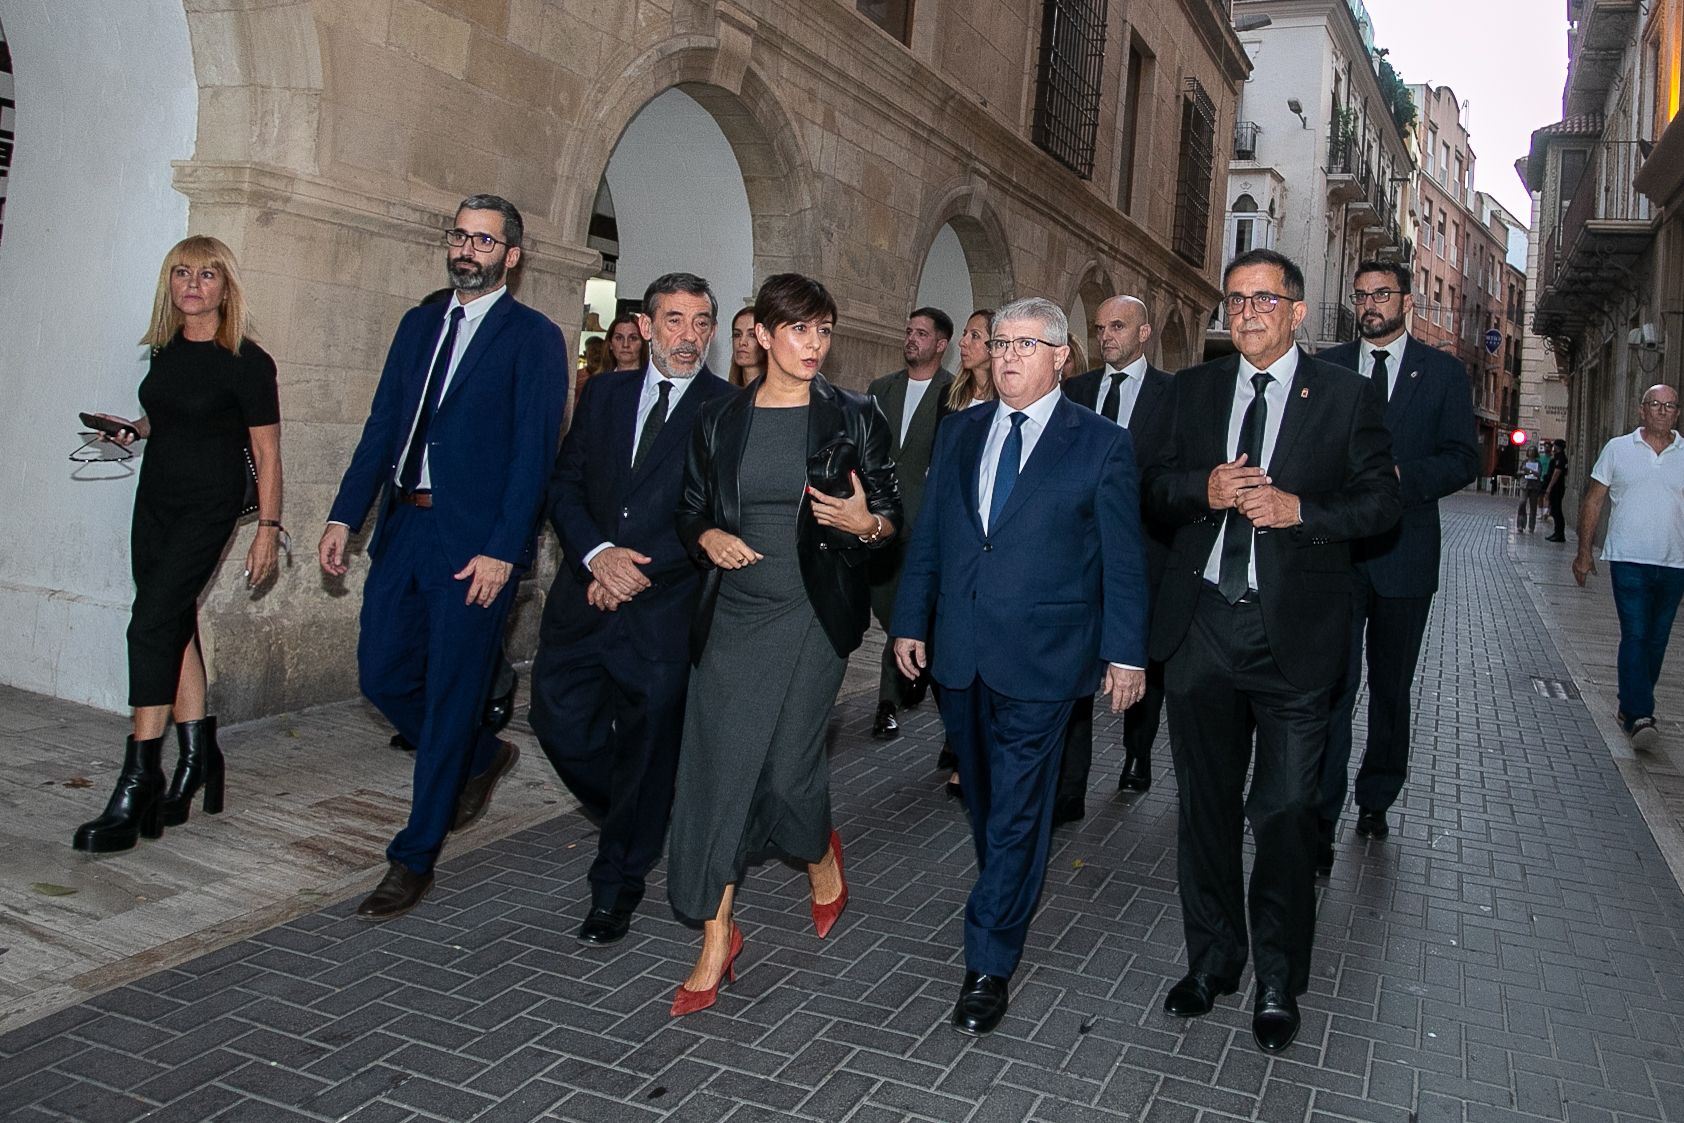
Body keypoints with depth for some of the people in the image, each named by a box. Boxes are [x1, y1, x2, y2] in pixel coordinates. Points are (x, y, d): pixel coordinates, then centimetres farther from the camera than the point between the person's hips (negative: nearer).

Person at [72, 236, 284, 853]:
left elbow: (266, 450, -10)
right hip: (155, 498, 7)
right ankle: (197, 756, 19)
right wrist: (135, 428, 6)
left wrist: (268, 527, -12)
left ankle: (138, 781, -11)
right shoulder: (166, 350, 9)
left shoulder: (246, 362, -11)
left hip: (209, 506, -7)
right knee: (174, 627, 9)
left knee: (151, 624, -14)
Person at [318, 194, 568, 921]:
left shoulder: (534, 338, -4)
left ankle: (414, 861, 12)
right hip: (404, 527, 7)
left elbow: (534, 452, -11)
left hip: (475, 544, -7)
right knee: (383, 676, 10)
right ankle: (482, 758, 36)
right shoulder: (419, 325, 15)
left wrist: (501, 551, -18)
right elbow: (383, 425, 14)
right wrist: (344, 517, 7)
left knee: (450, 699, 0)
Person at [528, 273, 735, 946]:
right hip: (585, 596, 4)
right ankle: (630, 822, 35)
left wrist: (641, 569, -16)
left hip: (666, 607, -4)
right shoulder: (604, 393, 10)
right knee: (558, 718, 6)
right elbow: (565, 485, 7)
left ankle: (617, 887, 26)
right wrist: (598, 554, -11)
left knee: (647, 746, 5)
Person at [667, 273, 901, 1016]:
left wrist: (866, 523, -17)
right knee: (718, 766, 0)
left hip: (813, 613, -2)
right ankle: (716, 943, 11)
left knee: (787, 766, -2)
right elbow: (691, 511, 15)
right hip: (732, 613, 2)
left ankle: (821, 856, 35)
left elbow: (890, 513, 4)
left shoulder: (854, 418, 1)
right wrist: (708, 537, -6)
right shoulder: (718, 421, 7)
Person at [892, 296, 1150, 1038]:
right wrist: (911, 620, 7)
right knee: (983, 797, 17)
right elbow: (928, 536, 12)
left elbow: (1122, 557, -3)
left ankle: (989, 966, 8)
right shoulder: (958, 433, 9)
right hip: (958, 650, 5)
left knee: (1017, 809, -1)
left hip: (1041, 656, -4)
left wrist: (1125, 653, -5)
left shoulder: (1100, 443, -3)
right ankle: (1012, 891, 39)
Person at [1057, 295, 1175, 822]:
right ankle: (1067, 791, -1)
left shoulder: (1174, 393, 0)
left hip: (1144, 547, -2)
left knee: (1143, 662, 14)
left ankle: (1138, 757, 37)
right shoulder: (1075, 390, 10)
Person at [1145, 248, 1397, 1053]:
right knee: (1205, 803, 13)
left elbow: (1382, 500, -1)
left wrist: (1299, 509, -17)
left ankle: (1278, 983, 22)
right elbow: (1156, 485, 10)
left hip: (1294, 631, -3)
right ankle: (1213, 958, 32)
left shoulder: (1344, 395, 1)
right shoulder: (1195, 389, 10)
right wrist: (1205, 489, -11)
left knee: (1285, 813, 3)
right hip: (1203, 624, 3)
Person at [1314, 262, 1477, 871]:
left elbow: (1463, 459, -1)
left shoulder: (1443, 372, 5)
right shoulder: (1326, 367, 7)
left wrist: (1399, 475, -17)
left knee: (1392, 686, 14)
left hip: (1403, 551, 1)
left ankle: (1376, 799, 30)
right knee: (1333, 683, -8)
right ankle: (1320, 817, -4)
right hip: (1334, 548, -1)